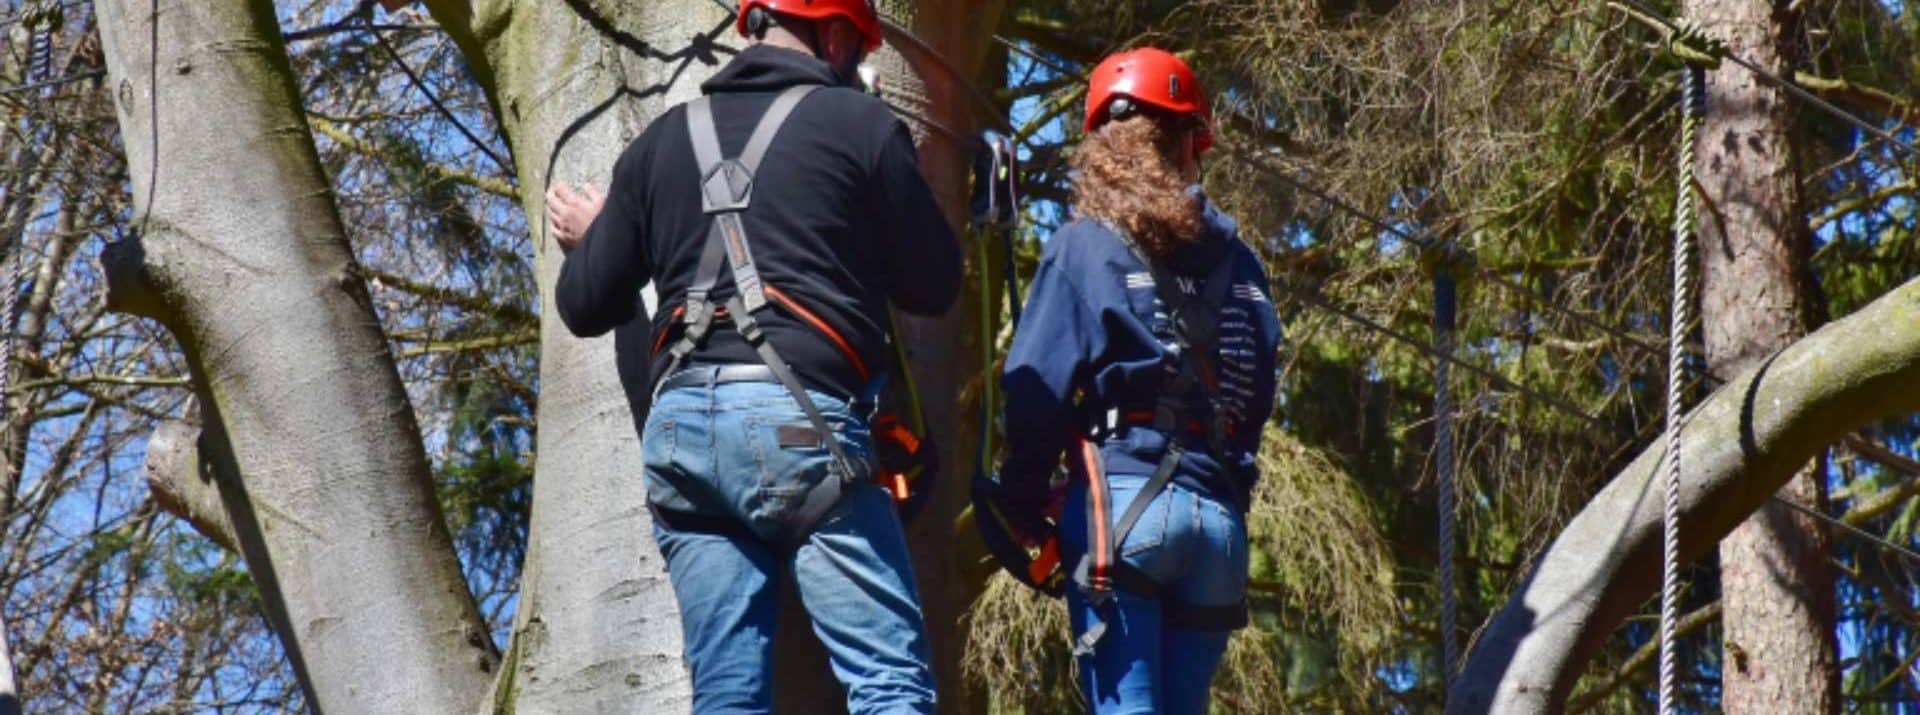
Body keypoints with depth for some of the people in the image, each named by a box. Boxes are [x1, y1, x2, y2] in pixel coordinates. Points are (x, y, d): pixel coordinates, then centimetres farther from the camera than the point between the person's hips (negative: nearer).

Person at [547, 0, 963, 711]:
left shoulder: (663, 140, 18)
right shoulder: (860, 124, 5)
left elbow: (585, 304, 19)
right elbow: (933, 285, 11)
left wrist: (591, 235, 42)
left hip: (680, 424, 5)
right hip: (797, 418, -5)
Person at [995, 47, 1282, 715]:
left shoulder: (1085, 246, 0)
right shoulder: (1234, 259, 13)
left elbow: (1037, 386, -6)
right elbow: (1259, 393, 11)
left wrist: (1023, 503, 1)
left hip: (1122, 499, -4)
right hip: (1220, 514, 4)